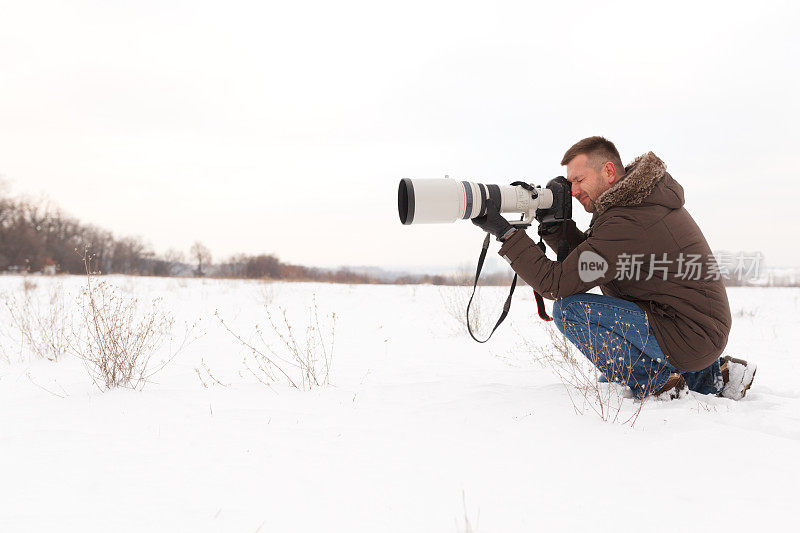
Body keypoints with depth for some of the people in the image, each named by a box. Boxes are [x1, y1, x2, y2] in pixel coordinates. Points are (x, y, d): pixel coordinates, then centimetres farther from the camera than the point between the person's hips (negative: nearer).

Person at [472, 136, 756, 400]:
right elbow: (584, 259, 11)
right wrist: (554, 225, -3)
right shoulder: (643, 196, 8)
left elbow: (556, 283, -21)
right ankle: (715, 374, 21)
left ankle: (656, 381, -7)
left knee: (569, 309, -17)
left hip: (689, 339, -10)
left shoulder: (626, 225, -23)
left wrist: (505, 232, -20)